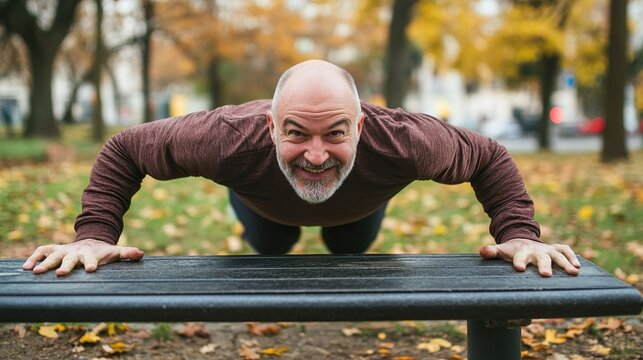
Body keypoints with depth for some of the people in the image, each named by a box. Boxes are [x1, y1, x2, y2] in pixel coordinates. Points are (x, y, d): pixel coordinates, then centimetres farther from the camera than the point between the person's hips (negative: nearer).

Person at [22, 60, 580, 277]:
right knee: (268, 249, 27)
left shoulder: (399, 141, -49)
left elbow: (490, 158, -29)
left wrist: (520, 235, -40)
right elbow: (124, 150, -33)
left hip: (359, 205, 1)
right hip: (266, 204, 0)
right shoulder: (232, 139, -50)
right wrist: (94, 236, -43)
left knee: (352, 250, 27)